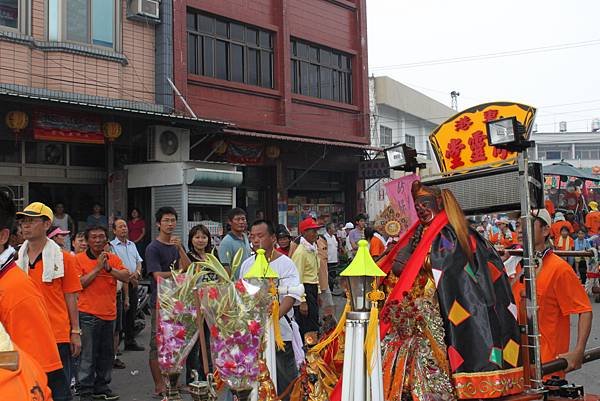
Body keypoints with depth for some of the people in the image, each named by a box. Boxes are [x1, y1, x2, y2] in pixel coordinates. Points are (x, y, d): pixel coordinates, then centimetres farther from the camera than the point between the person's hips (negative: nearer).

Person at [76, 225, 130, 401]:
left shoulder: (113, 258, 8)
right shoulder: (79, 259, -3)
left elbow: (126, 277, -4)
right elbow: (80, 283, -12)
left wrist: (109, 268, -17)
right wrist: (98, 268, -16)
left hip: (109, 314, 5)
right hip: (88, 314, -5)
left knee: (107, 354, 13)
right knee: (88, 355, -3)